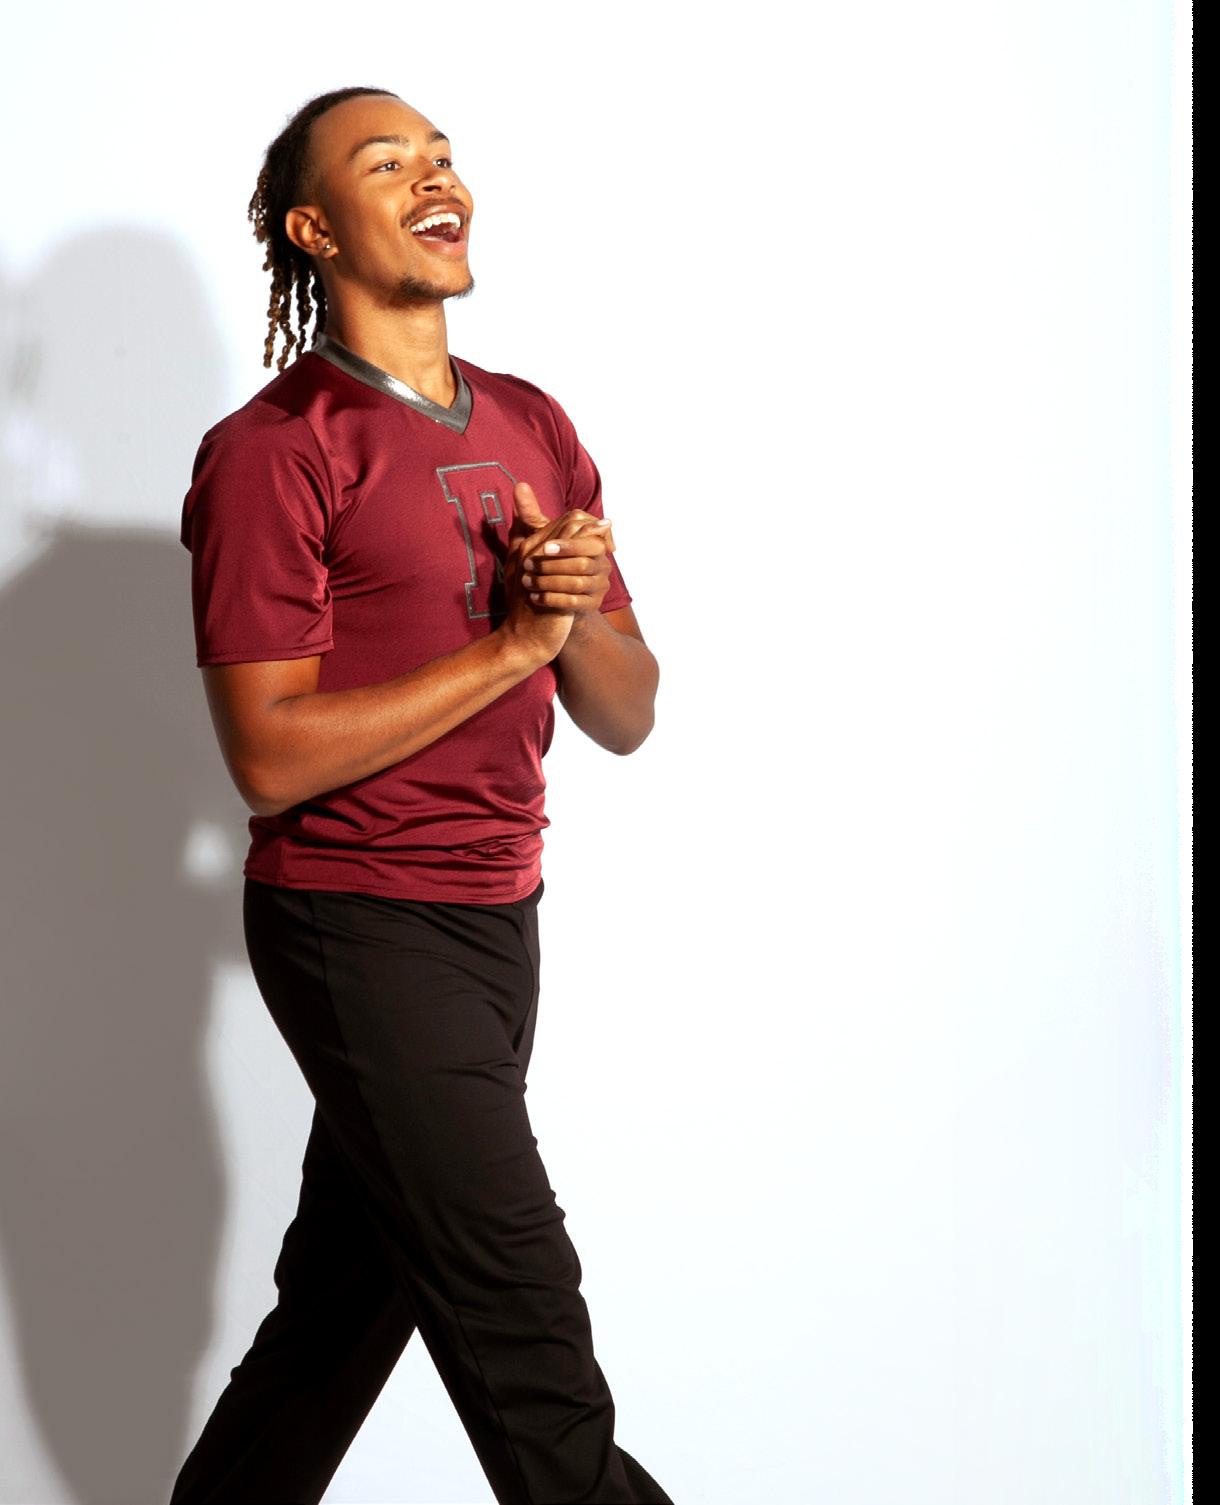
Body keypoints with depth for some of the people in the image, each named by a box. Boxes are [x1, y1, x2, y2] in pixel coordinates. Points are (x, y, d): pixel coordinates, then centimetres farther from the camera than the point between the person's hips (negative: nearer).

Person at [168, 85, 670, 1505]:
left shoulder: (533, 429, 11)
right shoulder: (271, 452, -10)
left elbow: (626, 718, 11)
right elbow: (271, 758, -16)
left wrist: (578, 614, -11)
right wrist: (509, 643, -16)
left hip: (496, 913, 7)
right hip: (357, 921, -7)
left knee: (348, 1294, 14)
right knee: (520, 1310, -6)